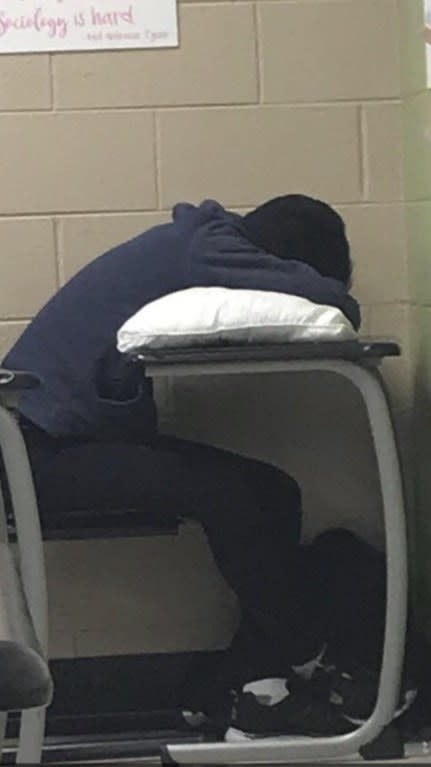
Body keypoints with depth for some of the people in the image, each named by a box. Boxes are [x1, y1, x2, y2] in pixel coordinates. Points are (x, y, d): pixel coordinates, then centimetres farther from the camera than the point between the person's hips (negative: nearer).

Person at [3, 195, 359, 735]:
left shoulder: (200, 241, 8)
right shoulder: (204, 253, -21)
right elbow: (329, 299, -28)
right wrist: (338, 306, -8)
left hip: (92, 436, 10)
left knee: (270, 493, 0)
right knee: (220, 491, -23)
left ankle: (243, 682, 2)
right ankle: (306, 660, -7)